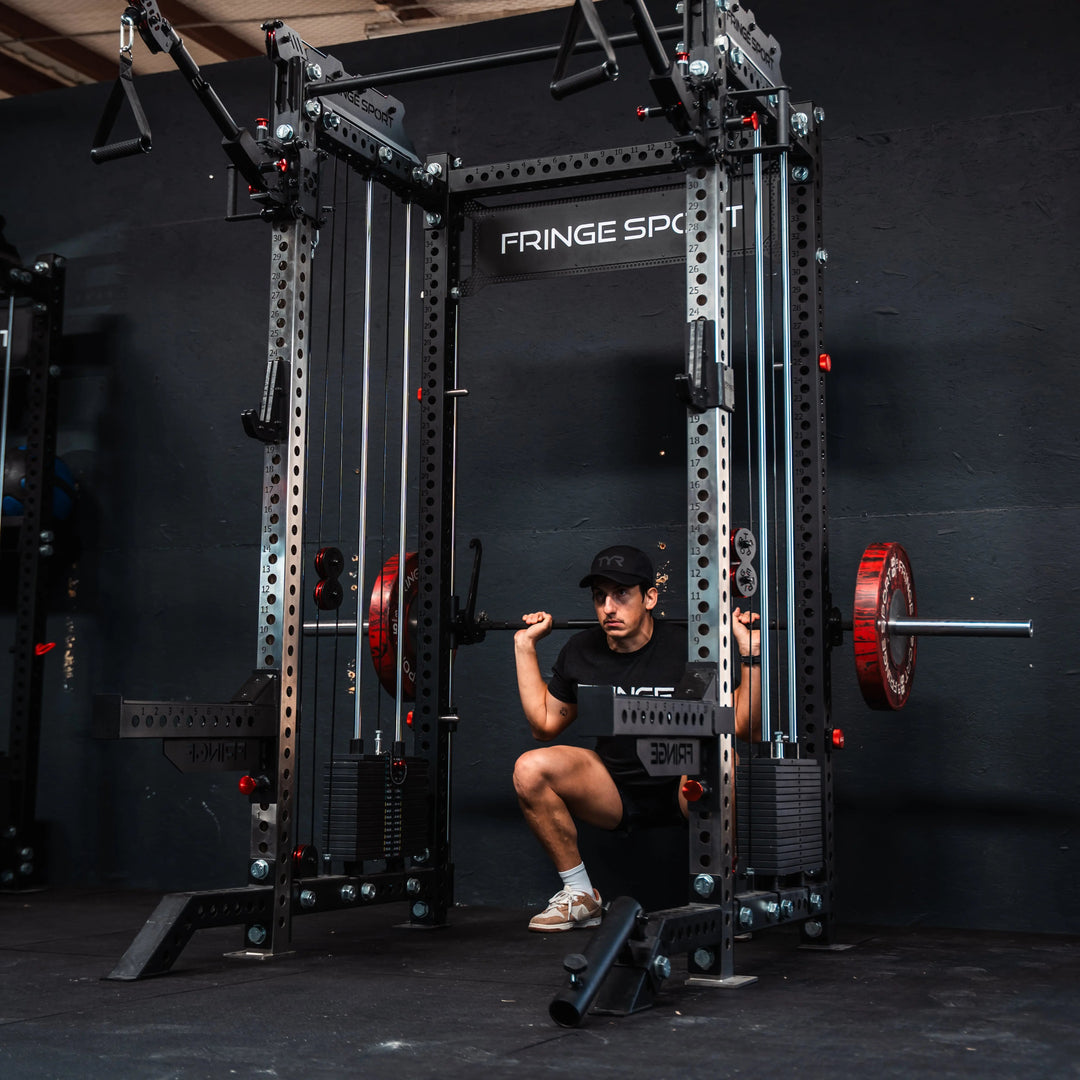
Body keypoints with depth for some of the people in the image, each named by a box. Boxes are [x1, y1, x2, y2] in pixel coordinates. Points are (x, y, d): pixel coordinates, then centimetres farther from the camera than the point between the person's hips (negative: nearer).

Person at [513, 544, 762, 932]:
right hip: (614, 791, 4)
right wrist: (525, 647, 7)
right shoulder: (581, 651, -2)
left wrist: (749, 652, -24)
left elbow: (743, 726, -13)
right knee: (530, 770, -21)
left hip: (680, 787, -3)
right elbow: (544, 725, 10)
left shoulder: (685, 648, -14)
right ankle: (580, 896, -3)